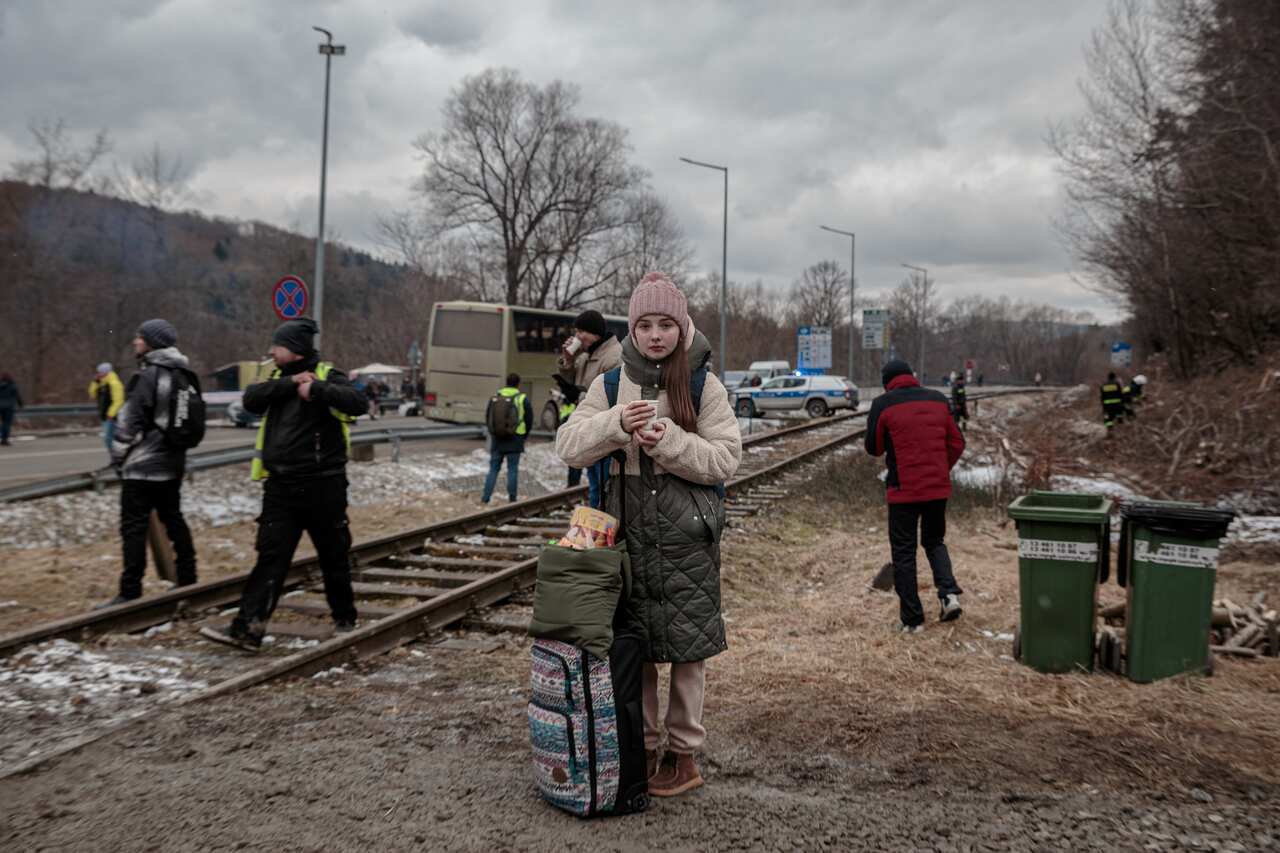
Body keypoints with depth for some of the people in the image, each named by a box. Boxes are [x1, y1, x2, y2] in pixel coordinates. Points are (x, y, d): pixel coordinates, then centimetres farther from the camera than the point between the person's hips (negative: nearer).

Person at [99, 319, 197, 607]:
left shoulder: (147, 376, -15)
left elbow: (129, 422, -15)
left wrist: (118, 457, -4)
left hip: (143, 464, -8)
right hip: (173, 463, 9)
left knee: (134, 527, -5)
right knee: (173, 519, 16)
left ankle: (130, 592, -5)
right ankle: (187, 578, 21)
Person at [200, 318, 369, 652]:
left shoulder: (328, 376, -6)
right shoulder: (278, 378, 12)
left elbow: (357, 402, -23)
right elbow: (251, 399, -6)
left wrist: (316, 388, -29)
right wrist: (291, 383, -14)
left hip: (322, 487, -4)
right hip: (280, 487, 5)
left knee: (334, 557, 10)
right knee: (270, 559, 1)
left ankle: (345, 620, 27)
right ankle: (247, 629, -1)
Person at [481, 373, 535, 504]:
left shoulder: (495, 397, 5)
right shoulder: (522, 398, -6)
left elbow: (487, 418, 8)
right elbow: (529, 419, -3)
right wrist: (524, 436, 10)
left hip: (497, 439, 3)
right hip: (514, 439, -3)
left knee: (493, 468, 9)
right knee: (512, 469, 4)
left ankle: (485, 498, 5)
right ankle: (512, 499, 6)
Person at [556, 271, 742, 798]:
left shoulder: (704, 386, -1)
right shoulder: (609, 385, 6)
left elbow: (726, 459, -6)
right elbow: (569, 447, -2)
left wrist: (668, 441, -20)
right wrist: (616, 424, -20)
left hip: (687, 536, -2)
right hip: (629, 531, 3)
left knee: (687, 646, 5)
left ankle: (684, 756, 21)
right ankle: (642, 748, 26)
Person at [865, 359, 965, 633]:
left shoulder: (883, 404, -7)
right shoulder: (937, 400, 6)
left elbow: (873, 448, -1)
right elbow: (957, 443, 8)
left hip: (903, 490, -4)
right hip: (938, 487, 4)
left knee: (903, 552, 6)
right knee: (935, 541, 23)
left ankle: (912, 619, 7)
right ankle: (949, 593, 2)